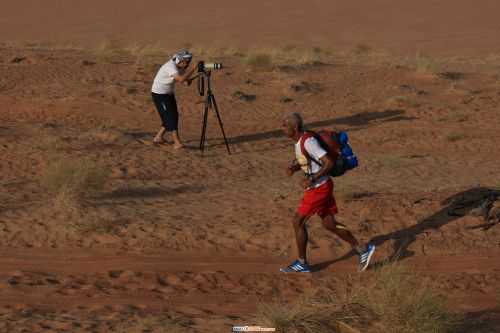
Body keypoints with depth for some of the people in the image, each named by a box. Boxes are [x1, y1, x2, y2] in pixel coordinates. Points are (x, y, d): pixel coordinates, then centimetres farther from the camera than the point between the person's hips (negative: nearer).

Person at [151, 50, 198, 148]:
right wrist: (193, 68, -40)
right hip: (160, 94, -9)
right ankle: (177, 143, -17)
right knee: (170, 117, -13)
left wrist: (187, 81, -24)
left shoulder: (179, 66, 0)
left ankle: (158, 138, 23)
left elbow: (185, 79, 0)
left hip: (169, 93, 9)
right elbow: (181, 79, -43)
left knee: (173, 117, 11)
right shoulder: (171, 67, -29)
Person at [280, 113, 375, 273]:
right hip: (320, 187, 9)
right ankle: (362, 250, 18)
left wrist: (312, 179, -26)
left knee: (297, 222, -1)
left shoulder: (308, 142, -24)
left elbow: (329, 162, -26)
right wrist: (292, 168, 0)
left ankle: (302, 264, 10)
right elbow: (300, 160, 21)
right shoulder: (300, 140, 6)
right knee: (329, 224, 14)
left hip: (319, 188, -9)